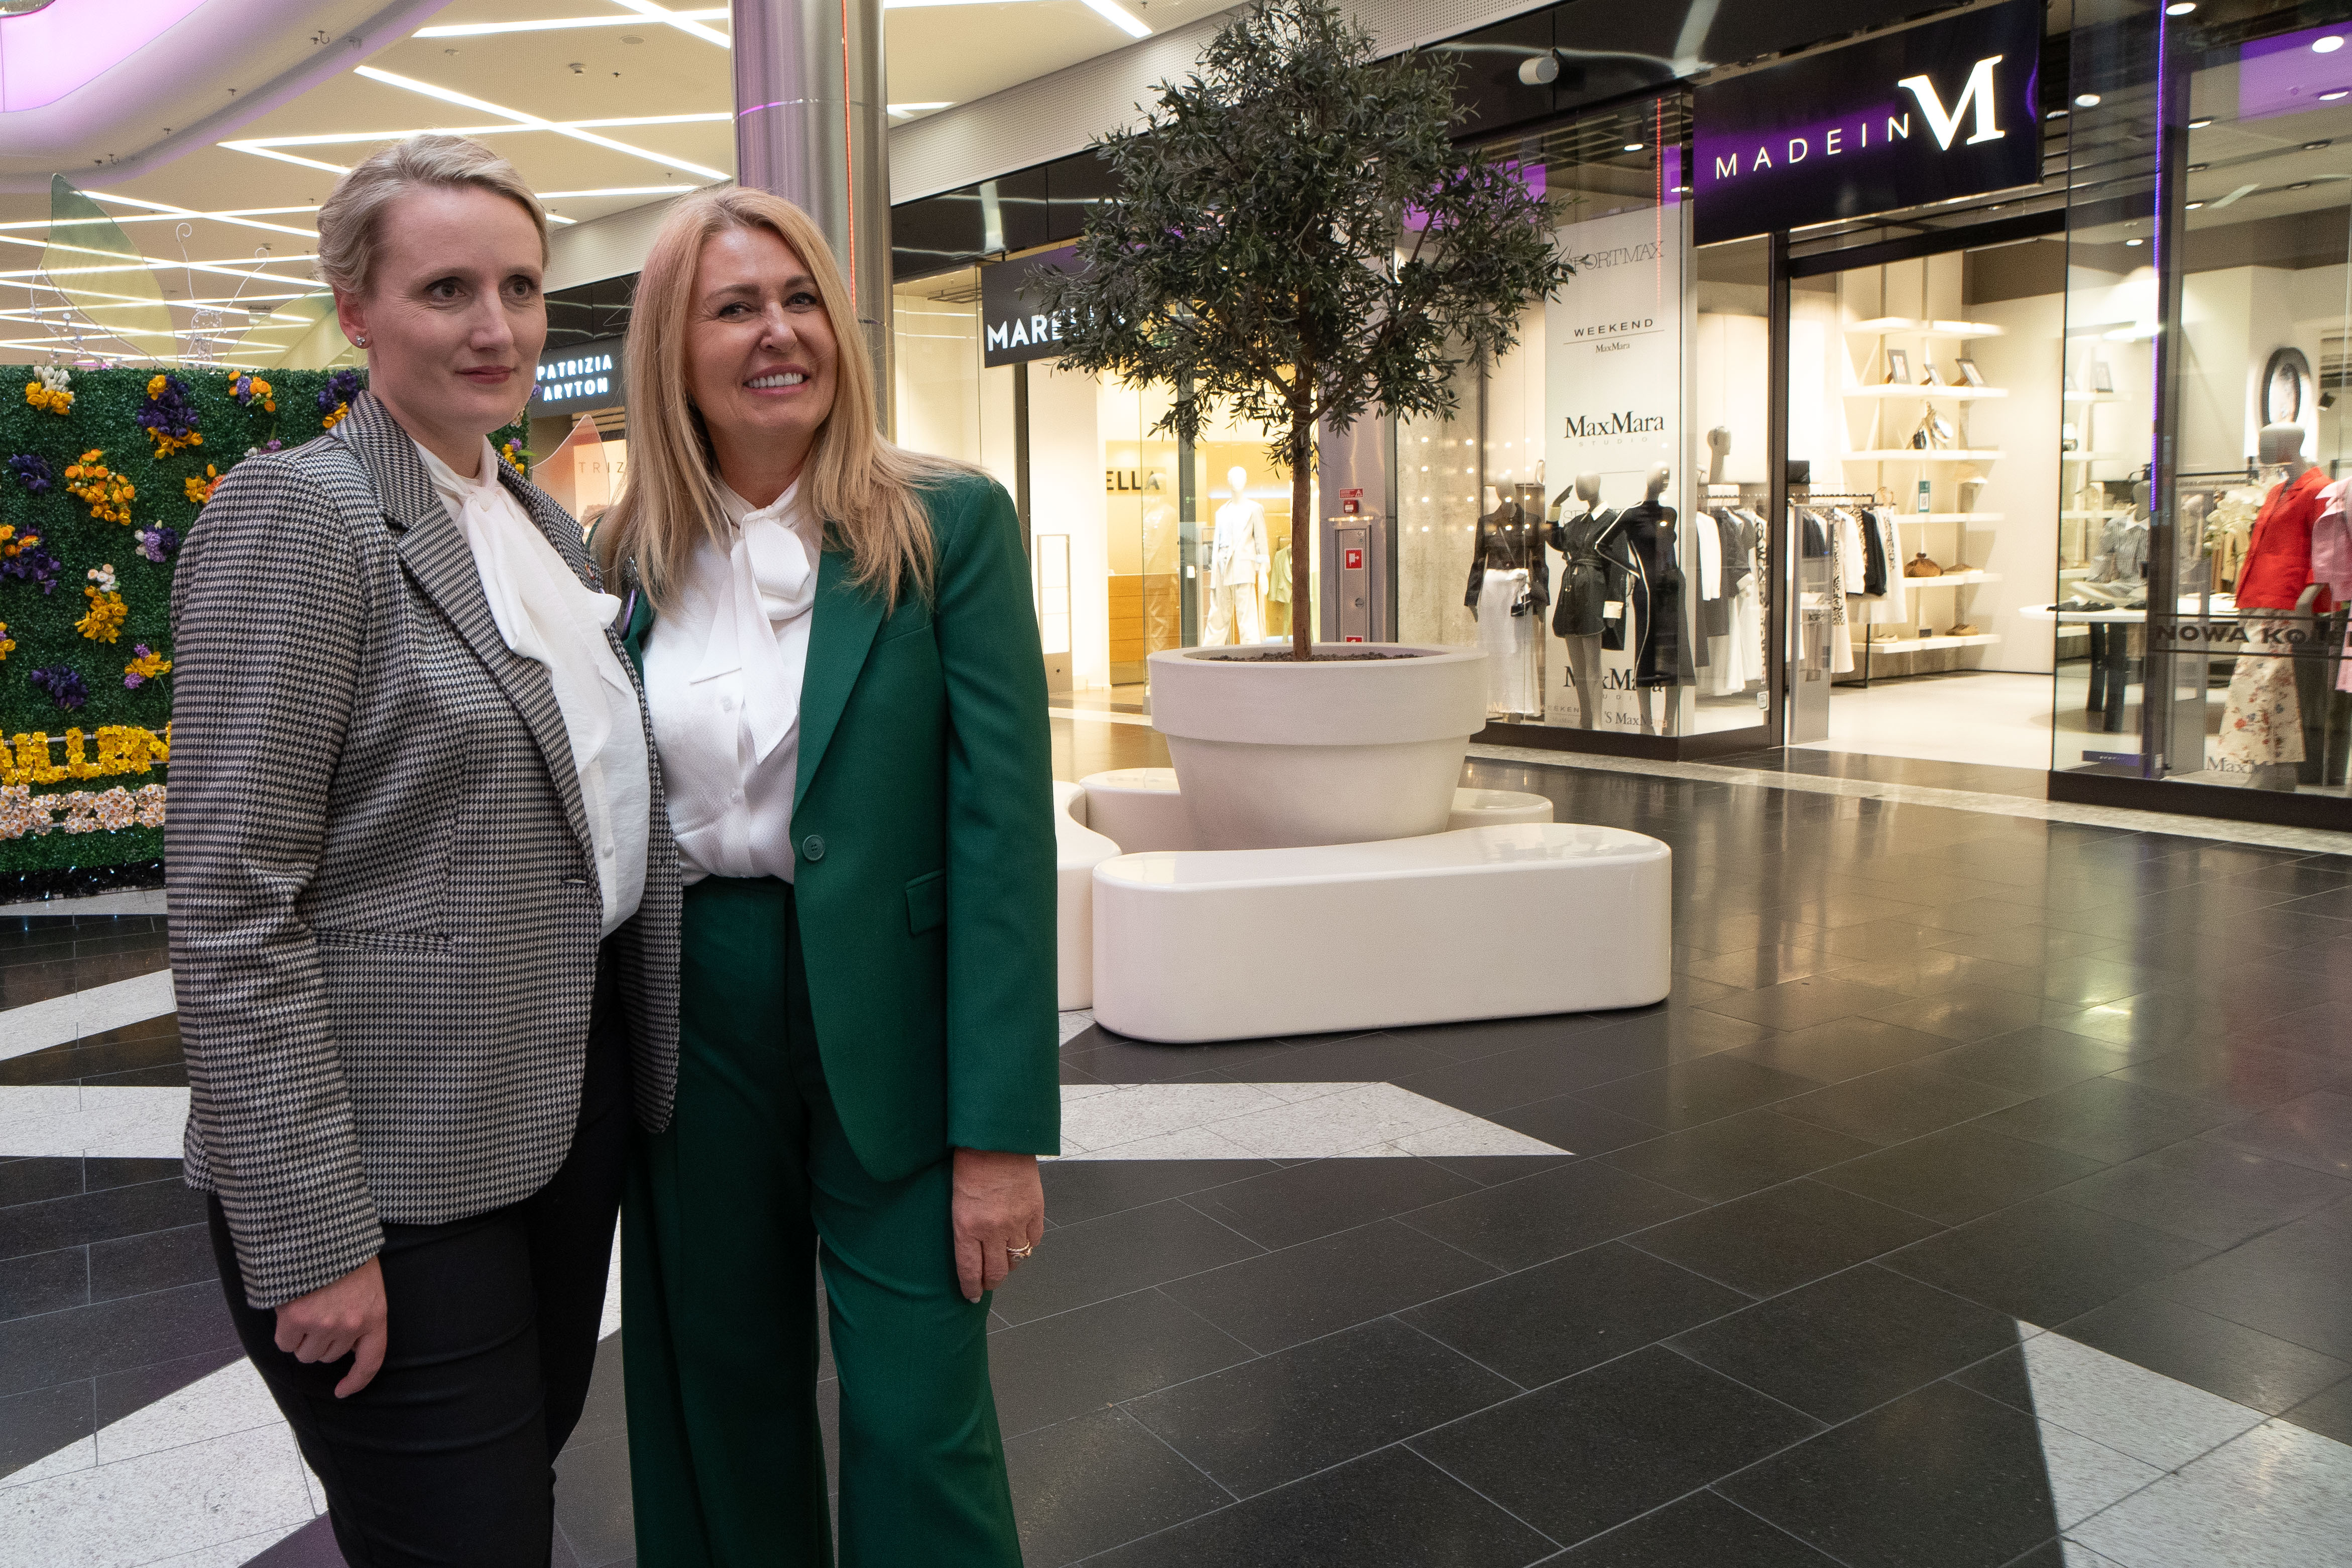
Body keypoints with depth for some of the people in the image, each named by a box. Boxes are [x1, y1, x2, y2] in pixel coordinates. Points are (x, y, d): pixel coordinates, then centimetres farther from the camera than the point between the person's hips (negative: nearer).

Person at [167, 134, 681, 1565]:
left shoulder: (546, 523, 11)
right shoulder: (297, 513, -13)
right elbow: (231, 907, -18)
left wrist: (636, 1073, 12)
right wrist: (313, 1237, -18)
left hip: (570, 1109, 7)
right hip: (399, 1165, -7)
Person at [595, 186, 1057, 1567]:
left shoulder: (952, 524, -7)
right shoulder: (627, 556, 4)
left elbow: (1003, 824, -12)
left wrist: (1001, 1129, -15)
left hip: (893, 1032, -3)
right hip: (691, 1026, 4)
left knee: (918, 1424, 6)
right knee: (721, 1407, 18)